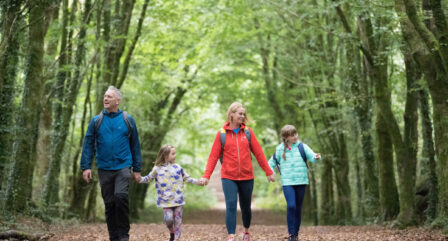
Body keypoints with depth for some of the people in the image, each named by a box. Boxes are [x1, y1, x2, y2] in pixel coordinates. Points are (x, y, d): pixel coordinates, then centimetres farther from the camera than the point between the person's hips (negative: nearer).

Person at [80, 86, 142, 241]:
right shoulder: (96, 121, 5)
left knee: (121, 196, -22)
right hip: (104, 169, 2)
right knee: (109, 203, 7)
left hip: (123, 167, -2)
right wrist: (86, 167, -5)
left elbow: (135, 145, 7)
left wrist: (137, 169, 5)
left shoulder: (128, 120, 4)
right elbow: (88, 145, 4)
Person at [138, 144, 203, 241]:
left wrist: (197, 182, 6)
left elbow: (186, 178, 15)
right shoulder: (157, 169, 1)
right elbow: (148, 178, 11)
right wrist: (139, 179, -4)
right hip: (166, 200, -2)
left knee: (178, 220, 1)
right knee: (168, 219, -13)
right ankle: (171, 233, 15)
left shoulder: (177, 167, 6)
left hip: (178, 199, 2)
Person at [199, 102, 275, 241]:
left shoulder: (247, 132, 3)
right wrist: (206, 176, -8)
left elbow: (258, 153, 5)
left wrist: (268, 172, 5)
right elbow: (213, 156, -1)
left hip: (247, 177, 2)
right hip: (228, 177, -2)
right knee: (231, 206, -13)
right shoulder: (221, 134, -1)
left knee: (246, 206, 13)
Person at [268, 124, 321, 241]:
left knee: (298, 208, 7)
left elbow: (311, 155, -13)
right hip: (287, 182, -1)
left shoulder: (302, 147, 1)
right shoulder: (279, 149, 4)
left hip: (301, 182, 1)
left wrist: (316, 157, -35)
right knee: (291, 206, -17)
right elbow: (272, 162, 16)